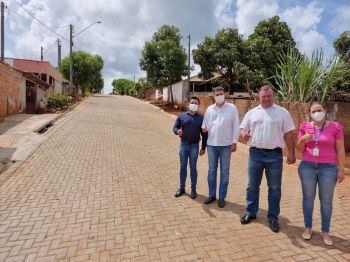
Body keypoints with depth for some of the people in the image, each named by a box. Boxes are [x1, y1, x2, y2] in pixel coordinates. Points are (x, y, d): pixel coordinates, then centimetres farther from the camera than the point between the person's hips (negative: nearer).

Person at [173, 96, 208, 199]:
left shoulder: (201, 118, 2)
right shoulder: (181, 116, 2)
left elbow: (204, 134, 4)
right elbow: (175, 127, 4)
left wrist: (203, 147, 2)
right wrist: (177, 131, -20)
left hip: (194, 146, -1)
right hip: (183, 145, 1)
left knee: (193, 168, 6)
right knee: (183, 167, 10)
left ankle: (193, 189, 19)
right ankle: (182, 188, 23)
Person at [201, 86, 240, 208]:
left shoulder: (232, 108, -1)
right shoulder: (210, 109, 8)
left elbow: (236, 126, -2)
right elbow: (205, 124, 12)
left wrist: (234, 142, -7)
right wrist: (204, 128, -13)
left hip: (226, 145, -3)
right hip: (212, 144, 3)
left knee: (224, 171, 6)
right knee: (212, 170, 11)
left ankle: (222, 197, 19)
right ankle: (212, 194, 25)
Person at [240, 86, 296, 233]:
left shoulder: (282, 112, 3)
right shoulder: (252, 113, 8)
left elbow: (288, 134, 2)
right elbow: (243, 129, 9)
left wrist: (291, 153, -2)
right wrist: (244, 134, -15)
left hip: (275, 155, -1)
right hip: (255, 154, 2)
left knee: (274, 188, 8)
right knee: (252, 186, 12)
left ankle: (273, 217, 24)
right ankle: (250, 213, 28)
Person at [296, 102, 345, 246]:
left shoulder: (335, 127, -2)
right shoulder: (305, 127, 2)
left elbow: (340, 149, -1)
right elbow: (299, 148, 4)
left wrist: (341, 169, -5)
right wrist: (303, 139, -17)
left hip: (328, 169, -1)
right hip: (307, 167, 1)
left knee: (326, 201, 7)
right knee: (308, 198, 10)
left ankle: (325, 232, 23)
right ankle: (308, 227, 26)